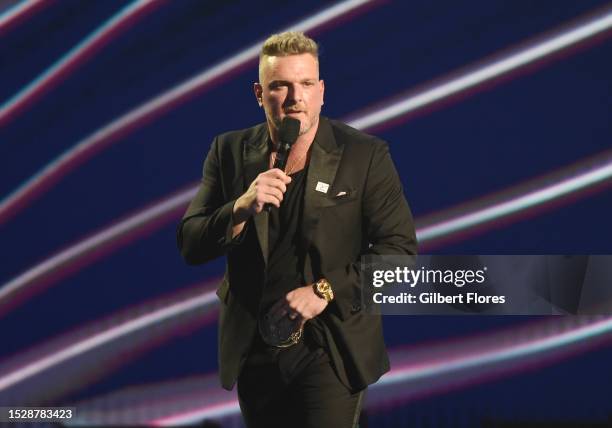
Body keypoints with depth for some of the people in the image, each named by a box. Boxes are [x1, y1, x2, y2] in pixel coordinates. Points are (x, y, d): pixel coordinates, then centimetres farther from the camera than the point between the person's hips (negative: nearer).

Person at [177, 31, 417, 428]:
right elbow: (191, 246, -2)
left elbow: (400, 247, -8)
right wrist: (241, 208, -21)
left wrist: (325, 290, -18)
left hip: (331, 349, -3)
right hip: (252, 349, 3)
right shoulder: (230, 152, 2)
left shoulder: (366, 154, -6)